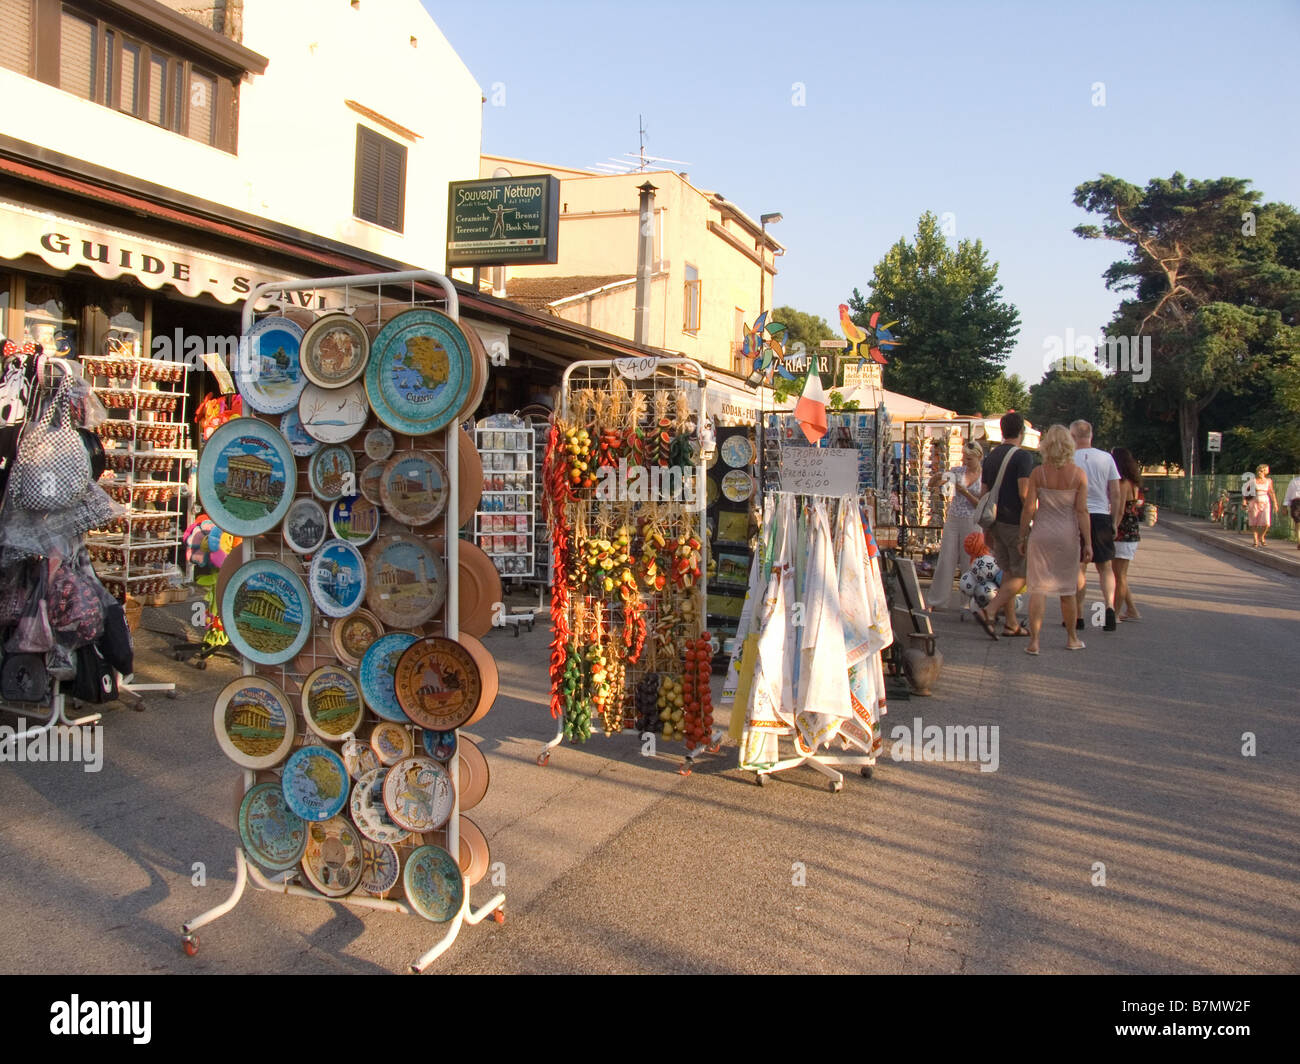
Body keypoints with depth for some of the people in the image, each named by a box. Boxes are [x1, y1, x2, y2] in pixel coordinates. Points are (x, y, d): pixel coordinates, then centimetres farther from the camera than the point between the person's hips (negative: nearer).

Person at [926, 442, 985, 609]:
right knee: (945, 561, 3)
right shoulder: (957, 471, 5)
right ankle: (938, 601, 10)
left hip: (971, 522, -3)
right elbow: (932, 484, 4)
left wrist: (965, 492, -19)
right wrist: (937, 477, -18)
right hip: (952, 520, 3)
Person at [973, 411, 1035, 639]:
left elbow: (984, 494, 13)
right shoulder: (1022, 457, -11)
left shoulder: (991, 456, 12)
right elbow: (1024, 494, -19)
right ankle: (988, 612, -14)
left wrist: (987, 527, 18)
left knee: (1008, 573, 13)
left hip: (997, 523, 8)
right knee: (1021, 575, -2)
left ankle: (1012, 624, 15)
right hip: (1015, 524, -8)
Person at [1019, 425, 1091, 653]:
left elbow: (1028, 508, -5)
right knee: (1068, 589, 14)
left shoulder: (1038, 473, -5)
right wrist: (1088, 543, -3)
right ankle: (1071, 638, 28)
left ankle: (1034, 641, -3)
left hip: (1041, 534, -1)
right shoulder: (1079, 474, -4)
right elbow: (1082, 511, -6)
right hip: (1068, 534, 1)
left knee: (1038, 588, 2)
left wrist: (1022, 537, 5)